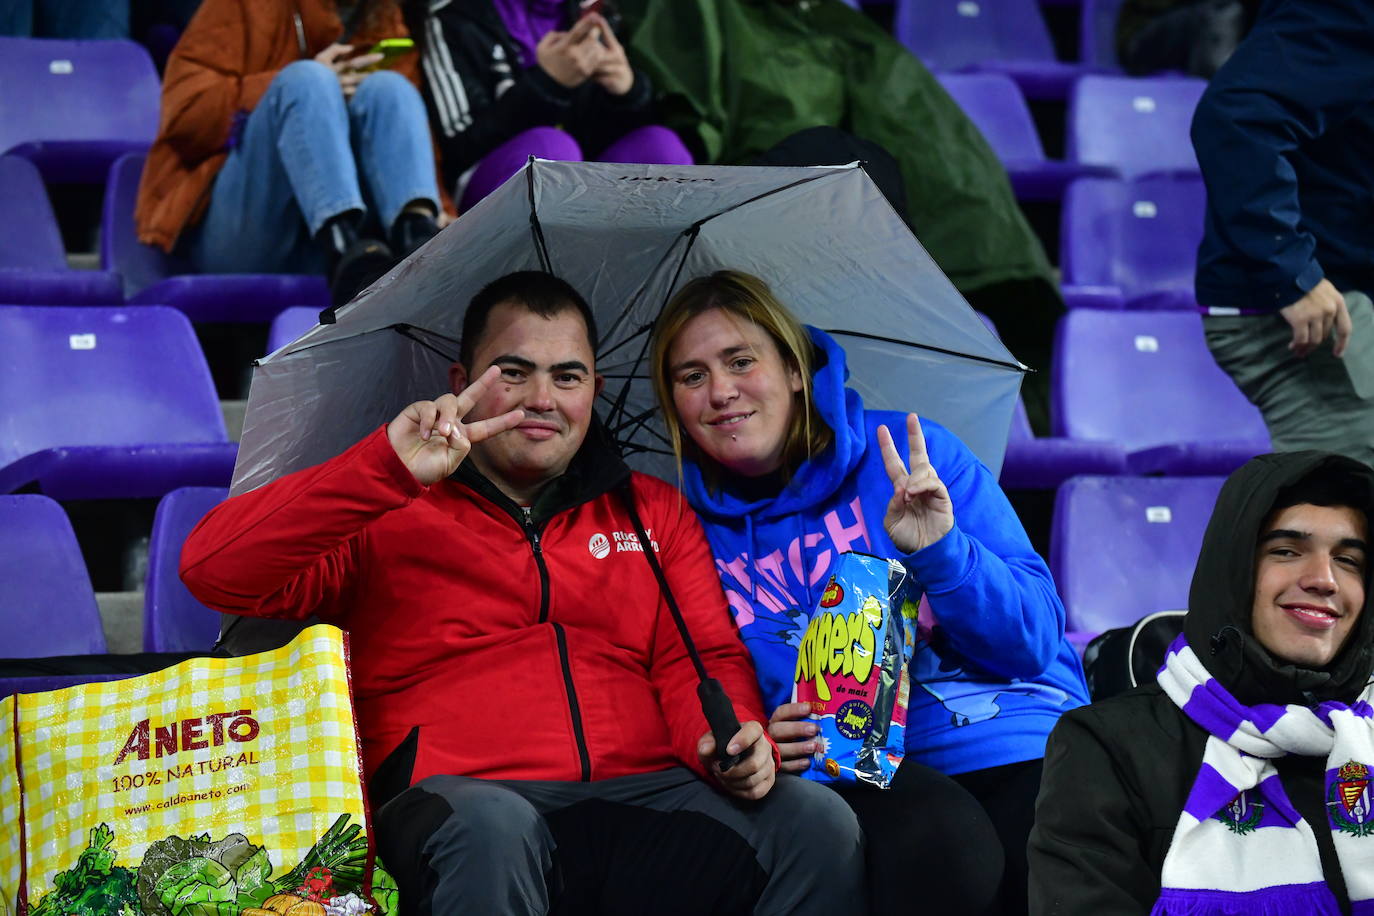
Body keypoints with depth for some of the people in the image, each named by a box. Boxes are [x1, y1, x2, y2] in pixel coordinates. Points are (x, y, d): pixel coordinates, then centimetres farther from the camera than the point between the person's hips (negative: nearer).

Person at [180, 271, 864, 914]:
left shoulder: (653, 512, 26)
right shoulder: (385, 515, 13)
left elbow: (705, 658, 18)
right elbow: (214, 571, 0)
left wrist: (733, 741, -8)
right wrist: (388, 469, -11)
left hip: (641, 795, 3)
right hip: (466, 795, -2)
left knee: (820, 824, -26)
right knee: (488, 826, -40)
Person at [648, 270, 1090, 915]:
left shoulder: (910, 456, 7)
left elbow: (1034, 638, 3)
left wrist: (939, 552, -14)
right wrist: (761, 746, -10)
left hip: (1011, 738, 0)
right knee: (935, 846, -36)